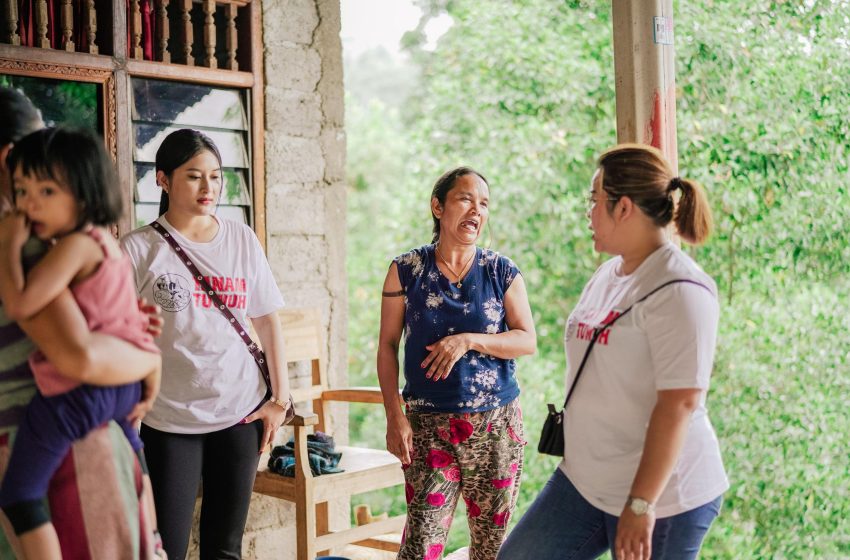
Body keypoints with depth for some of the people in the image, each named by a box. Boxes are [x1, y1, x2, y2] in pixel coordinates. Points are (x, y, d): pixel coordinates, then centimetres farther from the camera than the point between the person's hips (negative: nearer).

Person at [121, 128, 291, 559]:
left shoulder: (242, 240, 5)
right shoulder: (139, 249, -5)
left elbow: (268, 321, 9)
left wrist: (280, 400, 6)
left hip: (241, 412, 3)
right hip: (169, 420, -3)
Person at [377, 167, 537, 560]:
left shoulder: (503, 272, 3)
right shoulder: (406, 270, 0)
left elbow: (528, 341, -1)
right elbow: (387, 346, 1)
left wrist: (469, 340, -16)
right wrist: (395, 417, -6)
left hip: (496, 424, 2)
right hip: (429, 425, -1)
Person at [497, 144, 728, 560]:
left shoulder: (678, 290, -18)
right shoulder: (606, 276, 9)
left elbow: (679, 404, -23)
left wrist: (641, 504, -23)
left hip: (659, 494, -8)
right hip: (582, 482, 8)